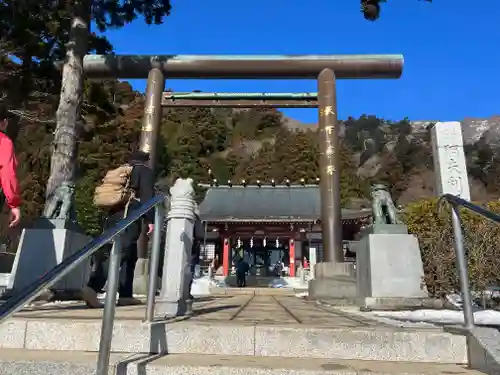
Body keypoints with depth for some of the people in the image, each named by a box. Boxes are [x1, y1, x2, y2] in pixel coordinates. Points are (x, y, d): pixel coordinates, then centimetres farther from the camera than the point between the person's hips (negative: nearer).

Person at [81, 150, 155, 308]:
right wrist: (150, 220, -11)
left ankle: (125, 295, 7)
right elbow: (147, 197, -7)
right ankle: (92, 288, -29)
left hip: (113, 216, 8)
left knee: (129, 256, 10)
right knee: (119, 253, -15)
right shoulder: (145, 171, 8)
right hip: (129, 217, -7)